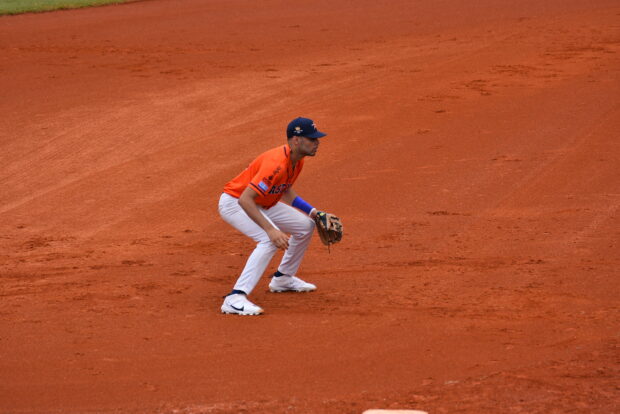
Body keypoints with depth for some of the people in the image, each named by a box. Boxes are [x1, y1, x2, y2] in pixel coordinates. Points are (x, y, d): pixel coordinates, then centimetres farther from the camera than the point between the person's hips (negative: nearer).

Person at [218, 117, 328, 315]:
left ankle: (283, 278, 31)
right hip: (233, 203, -10)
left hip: (261, 204, 10)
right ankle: (235, 298, -36)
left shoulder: (297, 160, -4)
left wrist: (313, 212, 5)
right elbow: (245, 200, -38)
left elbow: (286, 191, 15)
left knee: (305, 226, 12)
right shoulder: (277, 164, -33)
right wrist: (270, 229, -43)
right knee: (271, 240, -31)